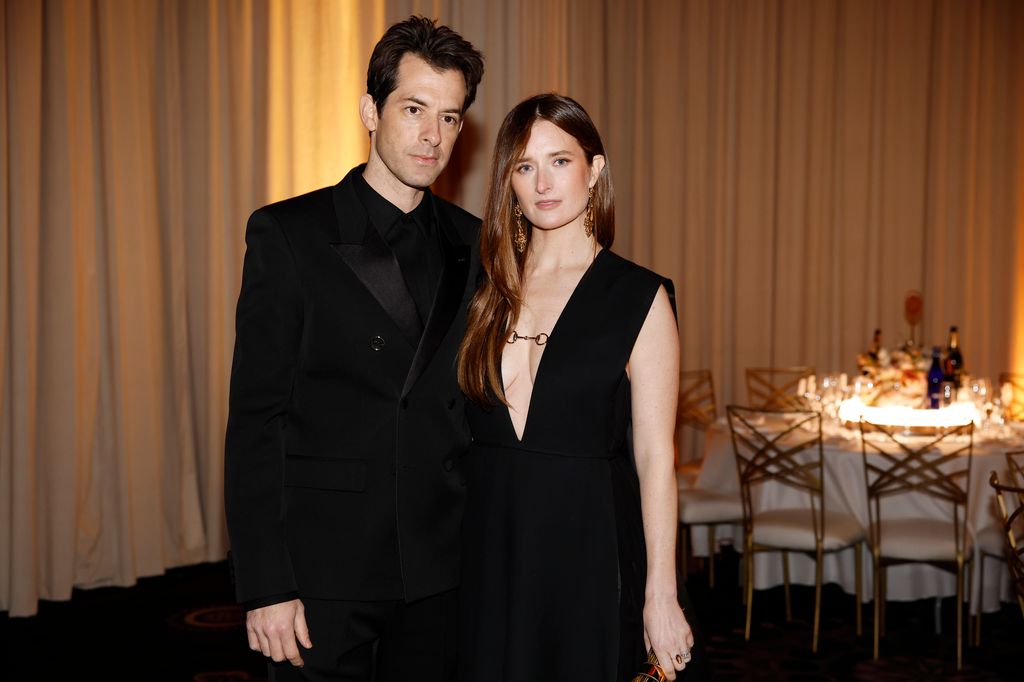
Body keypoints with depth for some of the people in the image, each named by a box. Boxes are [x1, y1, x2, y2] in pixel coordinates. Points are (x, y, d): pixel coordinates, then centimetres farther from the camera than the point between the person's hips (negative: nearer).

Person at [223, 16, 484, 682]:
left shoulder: (474, 247, 6)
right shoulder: (287, 234, -5)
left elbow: (480, 408, 11)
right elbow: (255, 420, -8)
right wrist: (265, 586, -12)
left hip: (440, 575, 4)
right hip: (324, 571, -3)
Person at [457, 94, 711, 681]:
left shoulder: (640, 297, -5)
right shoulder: (487, 290, 6)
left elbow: (655, 455, -7)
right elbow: (458, 428, 9)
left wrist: (661, 595, -10)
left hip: (591, 547, -3)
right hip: (490, 545, 3)